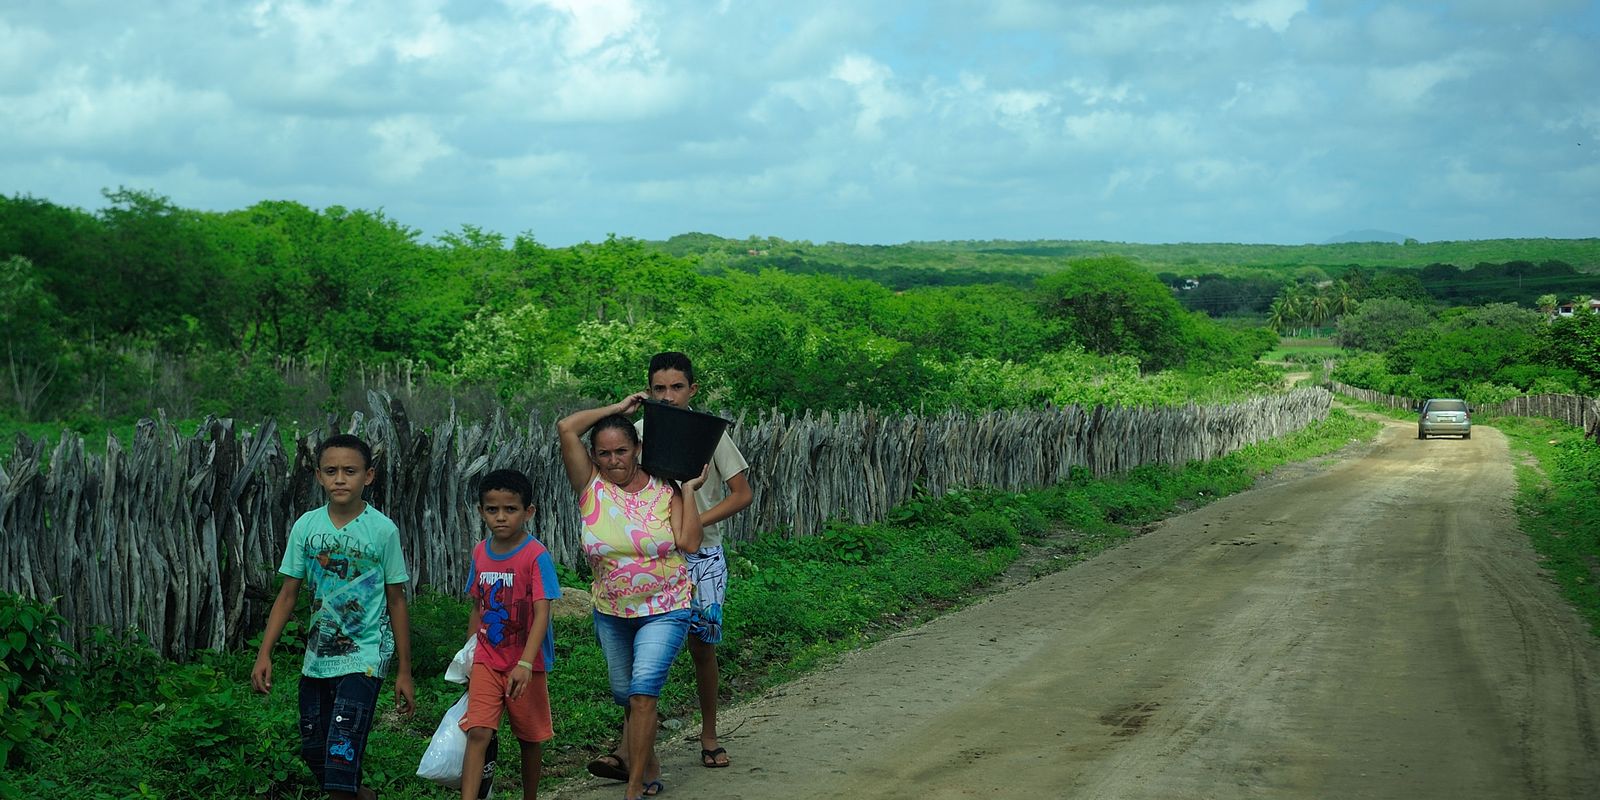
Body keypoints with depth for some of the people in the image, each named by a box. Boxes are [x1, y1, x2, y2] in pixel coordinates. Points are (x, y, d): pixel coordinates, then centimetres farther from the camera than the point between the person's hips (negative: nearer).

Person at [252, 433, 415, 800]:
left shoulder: (383, 530, -8)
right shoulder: (306, 526, 0)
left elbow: (396, 601, -2)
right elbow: (288, 594, 6)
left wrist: (404, 672, 0)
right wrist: (264, 654, 0)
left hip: (364, 657, -4)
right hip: (317, 656, 5)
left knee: (341, 758, -17)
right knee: (315, 753, 12)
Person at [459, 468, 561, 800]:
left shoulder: (536, 556, -14)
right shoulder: (480, 553, 3)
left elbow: (542, 614, -21)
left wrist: (525, 664, -30)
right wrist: (467, 658, 17)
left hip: (525, 664, -3)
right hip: (486, 661, 3)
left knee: (530, 738, 12)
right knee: (477, 733, -12)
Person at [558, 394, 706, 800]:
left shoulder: (664, 490, -7)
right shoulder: (591, 486, -6)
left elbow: (688, 542, -17)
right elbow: (565, 428, -16)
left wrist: (689, 489, -12)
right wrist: (618, 408, -8)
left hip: (664, 610, -3)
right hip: (611, 612, 4)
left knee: (643, 691, -20)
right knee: (626, 698, 16)